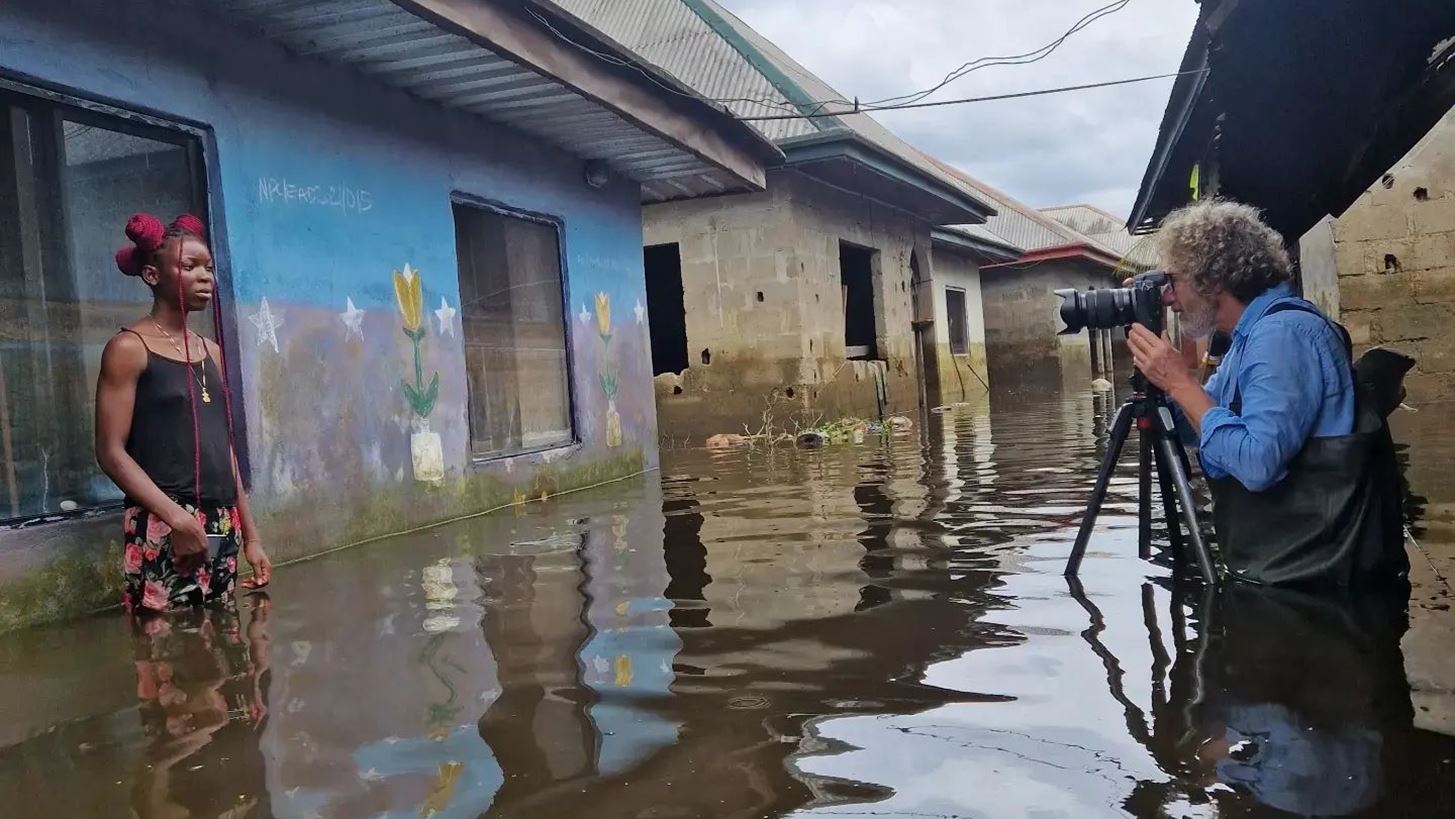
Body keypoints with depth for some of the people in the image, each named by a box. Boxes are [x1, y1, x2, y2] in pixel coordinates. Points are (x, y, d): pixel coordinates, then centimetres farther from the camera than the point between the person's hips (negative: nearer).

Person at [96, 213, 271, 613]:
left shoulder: (211, 351, 15)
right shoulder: (130, 348, -3)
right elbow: (111, 452, -9)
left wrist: (250, 533, 15)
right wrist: (176, 516, -20)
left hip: (222, 527, 6)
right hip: (164, 530, -6)